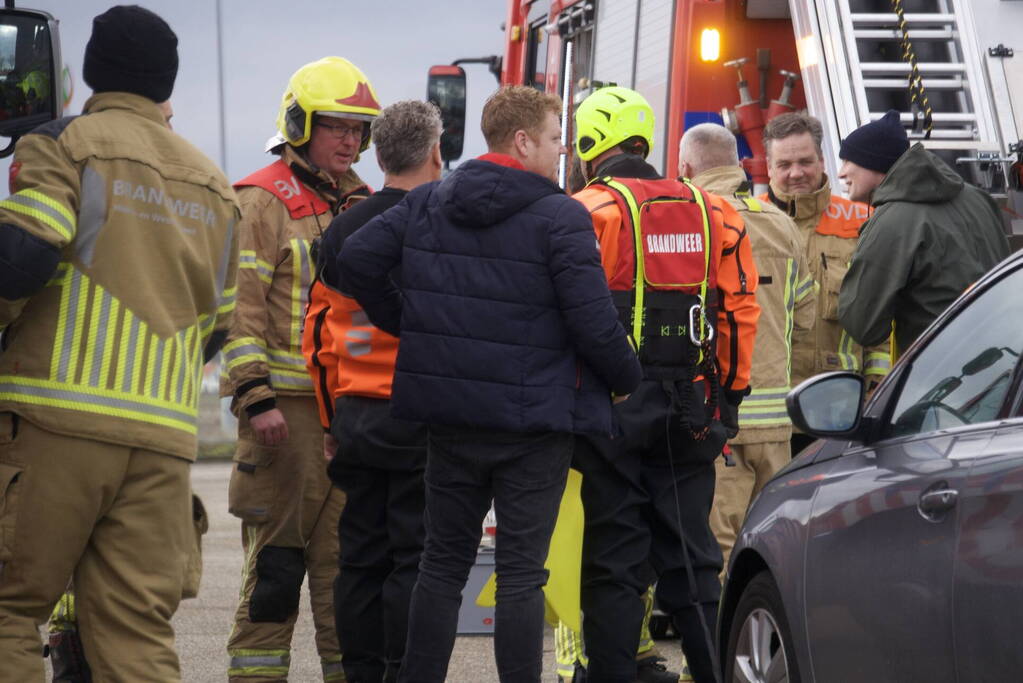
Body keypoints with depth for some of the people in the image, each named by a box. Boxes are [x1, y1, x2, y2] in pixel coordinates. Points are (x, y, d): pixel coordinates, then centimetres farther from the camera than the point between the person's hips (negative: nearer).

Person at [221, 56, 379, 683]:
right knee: (278, 554, -6)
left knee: (347, 557, 8)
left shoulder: (363, 207, 18)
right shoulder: (265, 201, -3)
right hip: (287, 405, -6)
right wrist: (254, 397, -17)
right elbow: (241, 305, -10)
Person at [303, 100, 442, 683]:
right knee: (417, 558, -3)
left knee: (361, 557, 11)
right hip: (423, 418, -6)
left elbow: (321, 329, 14)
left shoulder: (345, 230, 9)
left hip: (355, 416, 6)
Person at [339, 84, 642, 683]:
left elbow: (358, 257, 3)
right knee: (522, 574, -2)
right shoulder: (561, 218, -13)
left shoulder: (428, 203, 5)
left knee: (444, 561, 14)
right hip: (534, 420, -5)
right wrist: (628, 380, 1)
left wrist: (405, 326, 14)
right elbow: (593, 321, -16)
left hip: (451, 417, 5)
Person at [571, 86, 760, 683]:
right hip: (692, 408, 4)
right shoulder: (712, 212, 9)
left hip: (615, 408, -4)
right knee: (691, 554, 11)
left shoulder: (589, 212, -7)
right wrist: (730, 398, 14)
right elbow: (740, 311, 8)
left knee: (615, 561, 1)